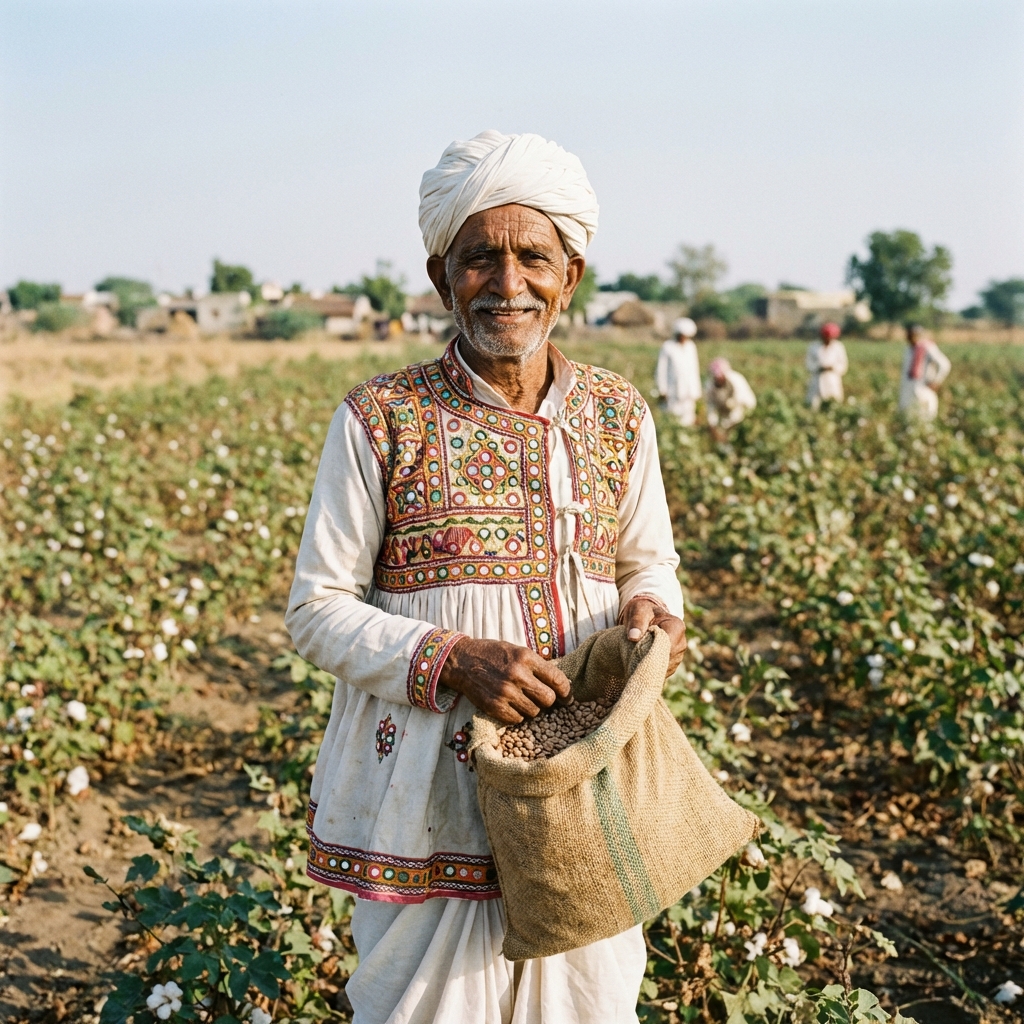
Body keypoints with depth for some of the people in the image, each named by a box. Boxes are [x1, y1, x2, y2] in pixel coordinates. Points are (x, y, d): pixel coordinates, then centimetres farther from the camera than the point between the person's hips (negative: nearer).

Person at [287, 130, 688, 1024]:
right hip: (425, 795, -3)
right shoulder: (380, 421, -7)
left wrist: (649, 610, -9)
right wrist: (452, 660, -19)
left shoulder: (618, 416, 3)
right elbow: (317, 609, -5)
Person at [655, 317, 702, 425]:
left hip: (688, 391, 5)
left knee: (688, 420, 3)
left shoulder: (691, 346, 12)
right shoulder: (667, 348, -5)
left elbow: (694, 369, 17)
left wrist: (695, 391, 15)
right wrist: (663, 391, -3)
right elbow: (661, 370, -3)